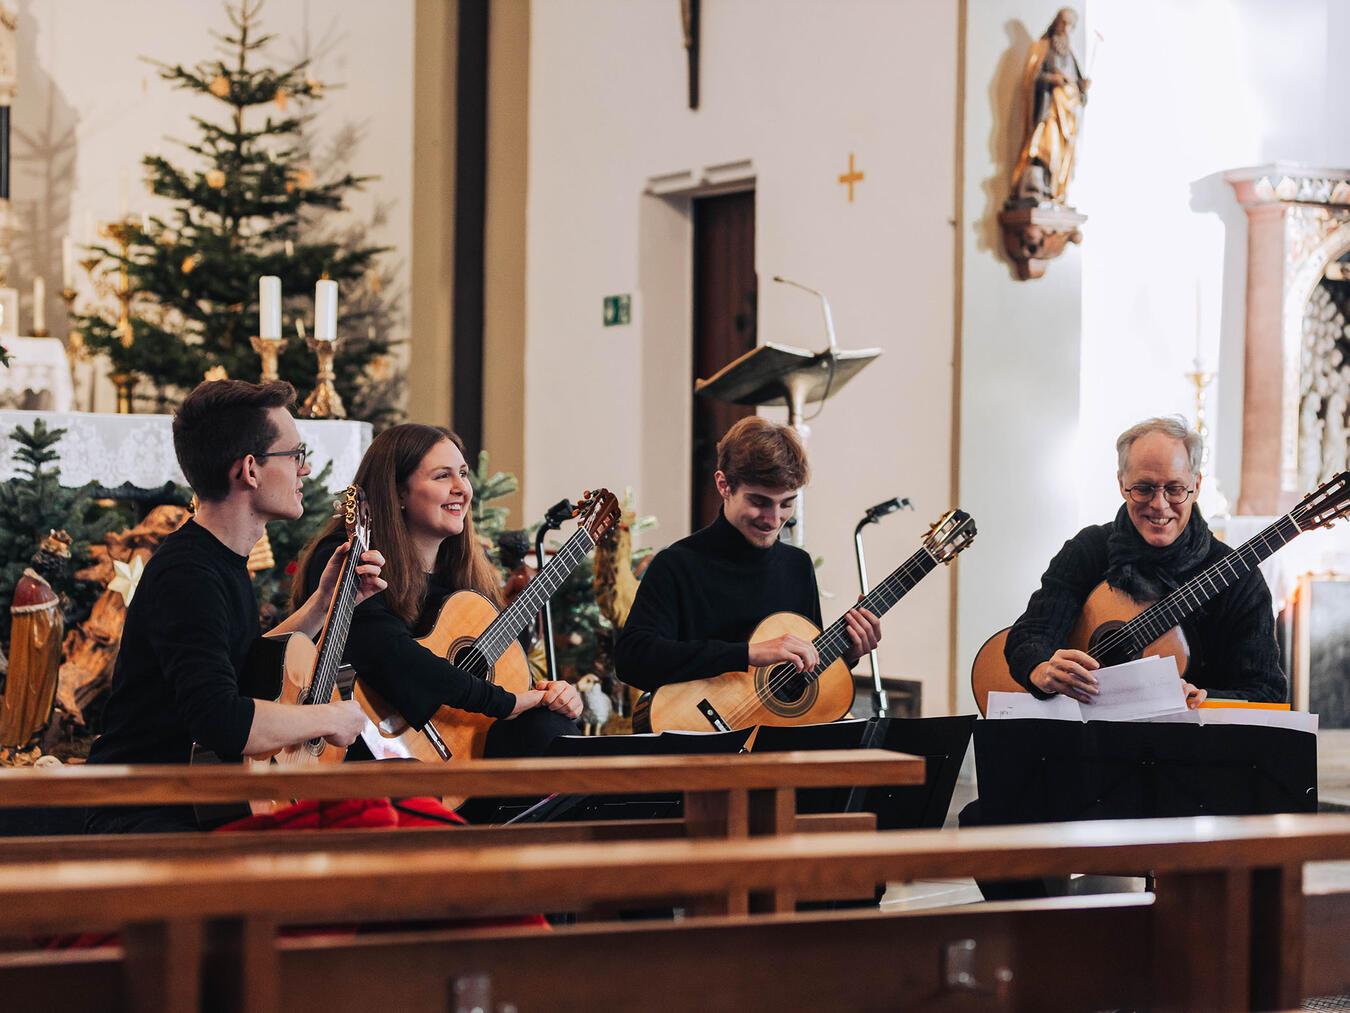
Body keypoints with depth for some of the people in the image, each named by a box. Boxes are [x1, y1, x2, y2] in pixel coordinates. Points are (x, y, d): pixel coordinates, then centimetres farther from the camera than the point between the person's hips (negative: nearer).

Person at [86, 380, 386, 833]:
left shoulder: (224, 562, 13)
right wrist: (332, 718, -17)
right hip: (144, 818, -10)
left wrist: (324, 601, 18)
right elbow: (223, 721, -33)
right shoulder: (187, 575, -20)